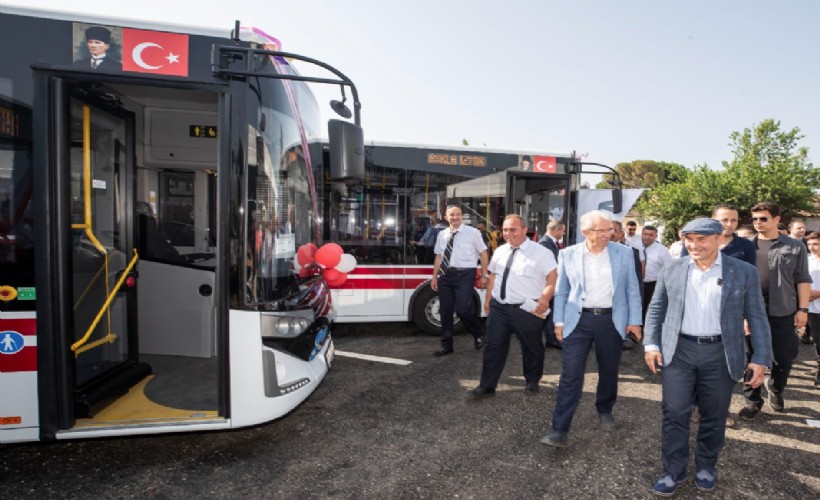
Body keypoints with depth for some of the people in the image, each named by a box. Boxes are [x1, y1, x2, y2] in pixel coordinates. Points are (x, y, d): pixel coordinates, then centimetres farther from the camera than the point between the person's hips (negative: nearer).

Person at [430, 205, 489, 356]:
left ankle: (479, 334, 18)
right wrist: (434, 276, 12)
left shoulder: (472, 232, -2)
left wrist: (484, 275, -2)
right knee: (445, 311, 8)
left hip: (465, 274, -5)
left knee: (462, 309, -13)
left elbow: (483, 253, 1)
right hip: (445, 275, 5)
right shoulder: (442, 234, 10)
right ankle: (446, 345, 22)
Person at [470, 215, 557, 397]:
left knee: (531, 348, 14)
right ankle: (487, 386, 17)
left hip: (527, 310, -4)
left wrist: (544, 300, -22)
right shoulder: (500, 251, 9)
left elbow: (552, 277, -12)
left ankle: (532, 381, 37)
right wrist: (488, 299, 14)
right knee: (494, 346, 7)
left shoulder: (540, 252, -9)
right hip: (499, 307, 4)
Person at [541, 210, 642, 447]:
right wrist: (559, 321, 1)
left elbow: (632, 290, 6)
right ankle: (560, 429, 4)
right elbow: (561, 291, 4)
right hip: (578, 320, -1)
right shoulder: (568, 254, -1)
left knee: (609, 371, 16)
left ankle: (605, 410, 43)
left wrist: (634, 321, 2)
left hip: (612, 320, 2)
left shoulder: (624, 253, 0)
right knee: (571, 375, -3)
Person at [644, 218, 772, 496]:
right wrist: (651, 344, -3)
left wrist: (761, 358, -5)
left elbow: (757, 317, 1)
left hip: (721, 354, 0)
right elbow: (656, 310, 6)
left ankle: (706, 467, 34)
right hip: (679, 352, 0)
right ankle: (673, 471, 18)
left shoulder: (744, 272, -2)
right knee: (674, 413, 3)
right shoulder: (672, 270, 1)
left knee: (714, 416, 13)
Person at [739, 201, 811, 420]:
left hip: (783, 312, 0)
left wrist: (803, 309, -4)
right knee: (751, 357, 6)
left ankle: (776, 389, 37)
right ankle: (753, 400, 19)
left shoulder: (795, 246, 2)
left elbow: (802, 279, 1)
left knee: (784, 357, 9)